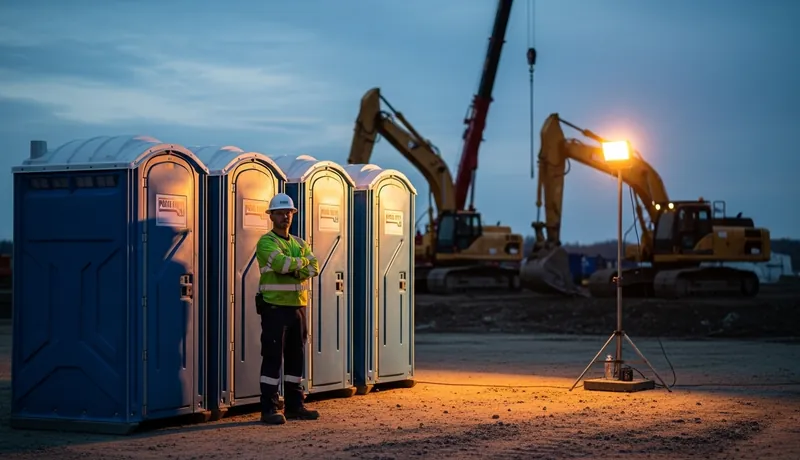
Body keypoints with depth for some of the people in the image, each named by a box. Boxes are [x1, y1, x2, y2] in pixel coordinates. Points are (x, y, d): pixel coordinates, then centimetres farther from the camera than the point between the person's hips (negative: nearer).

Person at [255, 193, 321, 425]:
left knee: (296, 357, 10)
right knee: (272, 356, -6)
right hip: (275, 307, -7)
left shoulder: (299, 243, 16)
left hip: (298, 307, 7)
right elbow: (281, 262, -23)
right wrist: (302, 262, -6)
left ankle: (294, 405, 18)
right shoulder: (266, 242, -5)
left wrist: (294, 270, -15)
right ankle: (269, 408, -4)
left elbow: (314, 267, 1)